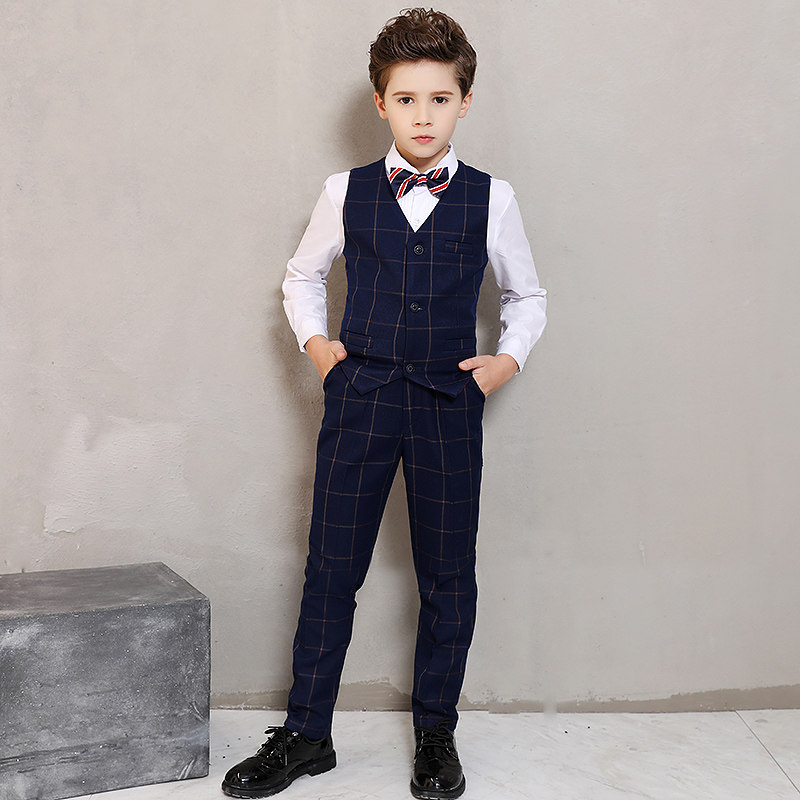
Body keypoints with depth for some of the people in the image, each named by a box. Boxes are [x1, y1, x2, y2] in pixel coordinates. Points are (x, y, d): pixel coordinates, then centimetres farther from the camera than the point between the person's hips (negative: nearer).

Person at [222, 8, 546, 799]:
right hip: (359, 397, 1)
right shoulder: (346, 192, 5)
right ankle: (305, 734, 18)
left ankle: (436, 734, 24)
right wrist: (313, 340, 5)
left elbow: (526, 295, 16)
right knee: (331, 567, 5)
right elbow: (302, 275, 20)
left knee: (448, 574, 7)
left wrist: (509, 357, 2)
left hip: (449, 405, 0)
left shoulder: (491, 198, 3)